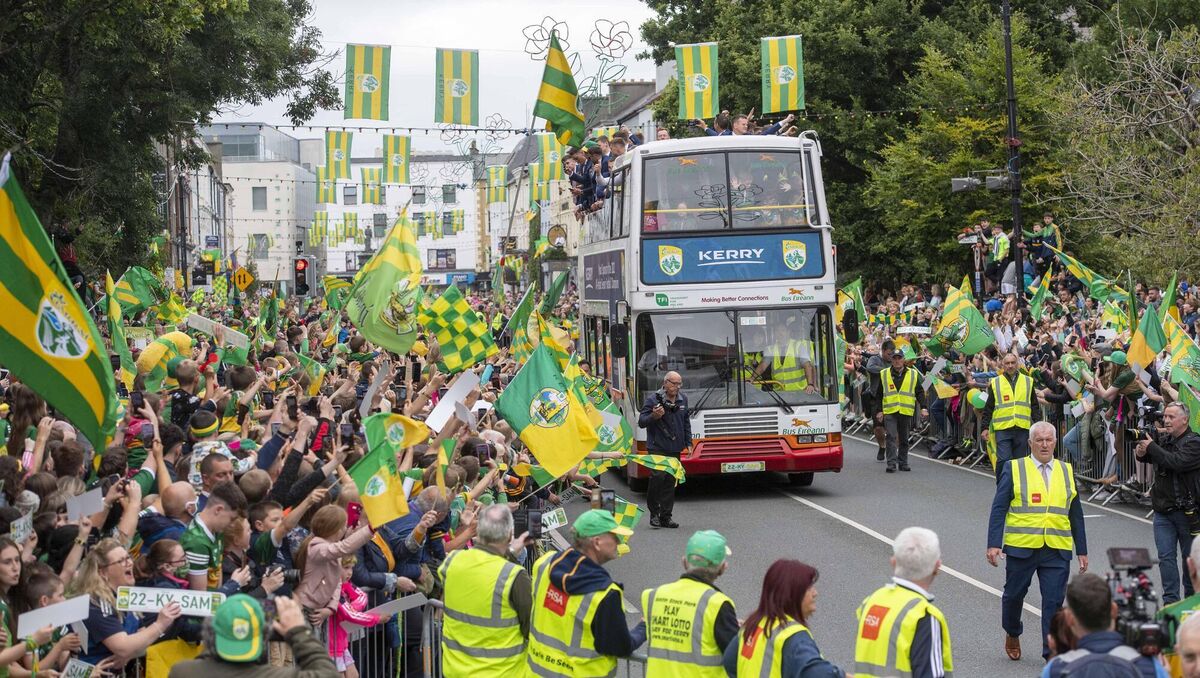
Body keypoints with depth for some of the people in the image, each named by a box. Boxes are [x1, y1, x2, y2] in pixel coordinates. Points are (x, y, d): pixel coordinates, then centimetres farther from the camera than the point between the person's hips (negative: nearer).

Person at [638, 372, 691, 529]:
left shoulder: (683, 400, 13)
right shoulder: (653, 399, -7)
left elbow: (686, 423, 24)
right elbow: (641, 422, -8)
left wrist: (688, 443, 20)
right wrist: (654, 417, -27)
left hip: (675, 449, 6)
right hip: (657, 448, -6)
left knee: (670, 482, 5)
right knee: (658, 476, -18)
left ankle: (666, 517, 9)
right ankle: (654, 513, -3)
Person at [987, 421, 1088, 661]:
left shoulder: (1067, 471, 11)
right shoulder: (1013, 469, 2)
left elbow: (1076, 514, 16)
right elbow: (999, 509, -2)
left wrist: (1082, 551, 14)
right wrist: (994, 544, -10)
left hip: (1057, 550, 1)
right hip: (1021, 547, -1)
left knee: (1054, 601, -5)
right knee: (1014, 595, 13)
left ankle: (1052, 651, 1)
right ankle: (1012, 634, 38)